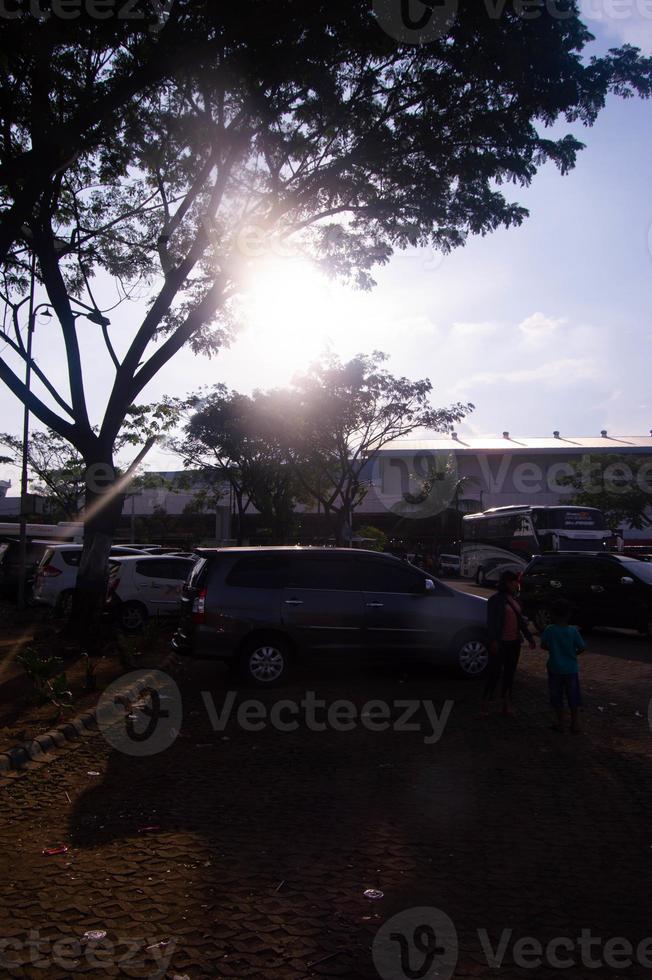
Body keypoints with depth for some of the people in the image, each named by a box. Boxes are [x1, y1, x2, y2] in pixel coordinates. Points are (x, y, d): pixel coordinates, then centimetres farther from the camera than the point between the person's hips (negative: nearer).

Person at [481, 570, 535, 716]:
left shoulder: (514, 600, 12)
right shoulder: (495, 600, -9)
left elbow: (521, 620, 18)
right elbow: (491, 622, -13)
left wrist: (529, 637, 15)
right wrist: (493, 641, -20)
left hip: (514, 642, 7)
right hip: (500, 643, -7)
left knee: (510, 673, 12)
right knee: (494, 672, -5)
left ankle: (507, 704, 21)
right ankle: (485, 703, 4)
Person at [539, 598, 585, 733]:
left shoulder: (550, 630, -12)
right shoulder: (573, 631, -10)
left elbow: (543, 646, -6)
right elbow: (582, 648, -6)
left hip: (555, 669, -1)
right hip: (571, 670, 1)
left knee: (557, 697, 11)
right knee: (573, 697, 13)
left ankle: (560, 724, 16)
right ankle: (575, 723, 18)